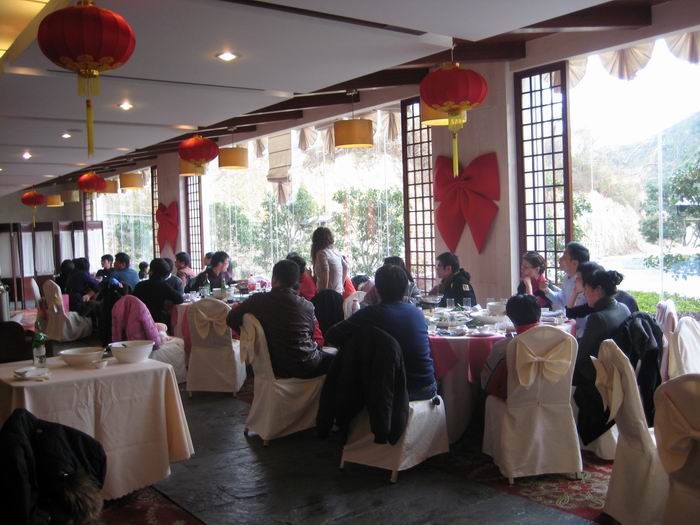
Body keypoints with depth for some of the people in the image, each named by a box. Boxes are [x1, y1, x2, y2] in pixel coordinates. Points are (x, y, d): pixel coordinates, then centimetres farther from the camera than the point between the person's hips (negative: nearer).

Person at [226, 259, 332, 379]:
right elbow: (313, 334, 6)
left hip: (276, 368, 3)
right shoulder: (307, 306, -8)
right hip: (307, 367, -3)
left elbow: (231, 320, 2)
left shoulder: (259, 300, -8)